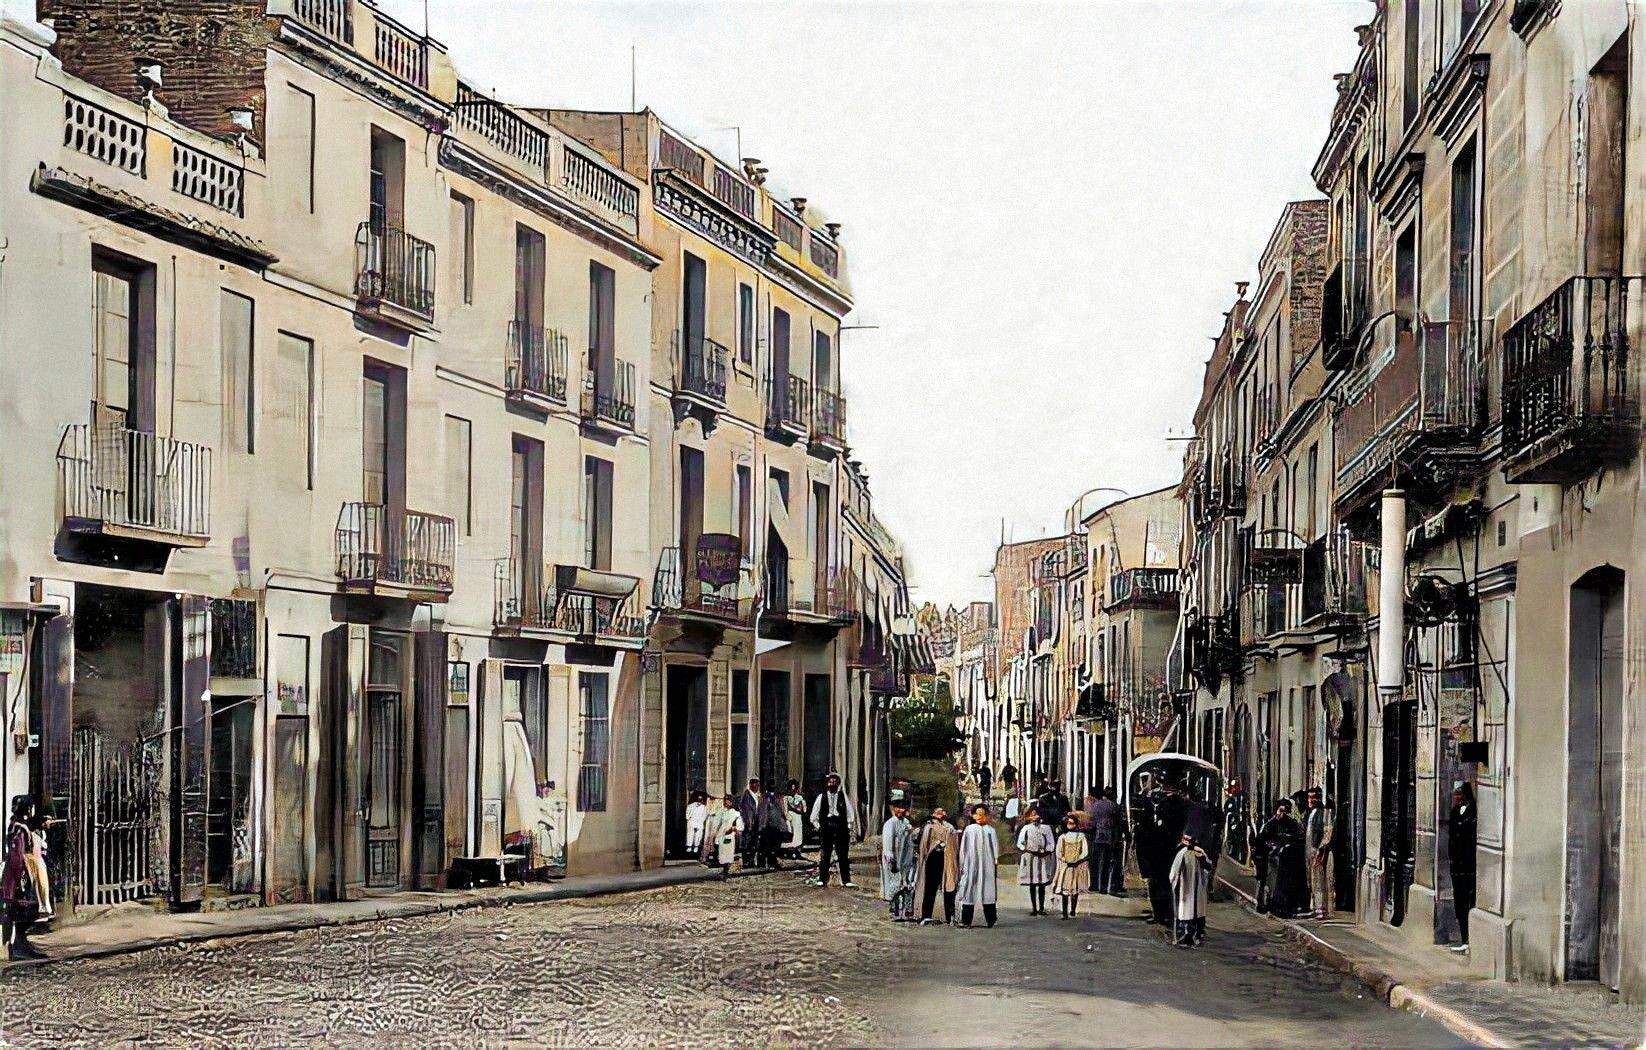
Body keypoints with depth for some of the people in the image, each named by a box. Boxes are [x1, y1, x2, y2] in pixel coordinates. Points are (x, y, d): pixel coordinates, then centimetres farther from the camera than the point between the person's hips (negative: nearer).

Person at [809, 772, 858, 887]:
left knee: (843, 855, 1)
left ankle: (846, 880, 5)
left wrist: (850, 828, 1)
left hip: (840, 826, 0)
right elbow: (814, 816, 11)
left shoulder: (843, 796, 6)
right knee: (824, 855, 2)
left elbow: (850, 813, 7)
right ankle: (822, 879, 9)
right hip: (826, 826, 0)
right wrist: (818, 826, 4)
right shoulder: (821, 797, 6)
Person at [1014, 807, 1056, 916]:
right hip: (1029, 858, 0)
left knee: (1042, 885, 0)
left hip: (1043, 858, 0)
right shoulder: (1026, 828, 7)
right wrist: (1026, 850, -6)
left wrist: (1045, 852, -8)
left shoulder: (1046, 828, 6)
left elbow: (1052, 844, 6)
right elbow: (1020, 843, 9)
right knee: (1032, 885, 2)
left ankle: (1041, 908, 4)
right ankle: (1033, 908, 5)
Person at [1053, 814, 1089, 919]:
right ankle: (1065, 912, -2)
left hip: (1078, 866, -1)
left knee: (1075, 890, -2)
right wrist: (1067, 862, -6)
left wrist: (1076, 861, -6)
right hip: (1065, 866, 1)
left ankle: (1073, 911, -4)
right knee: (1065, 890, -1)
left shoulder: (1081, 836, 4)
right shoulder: (1062, 837, 7)